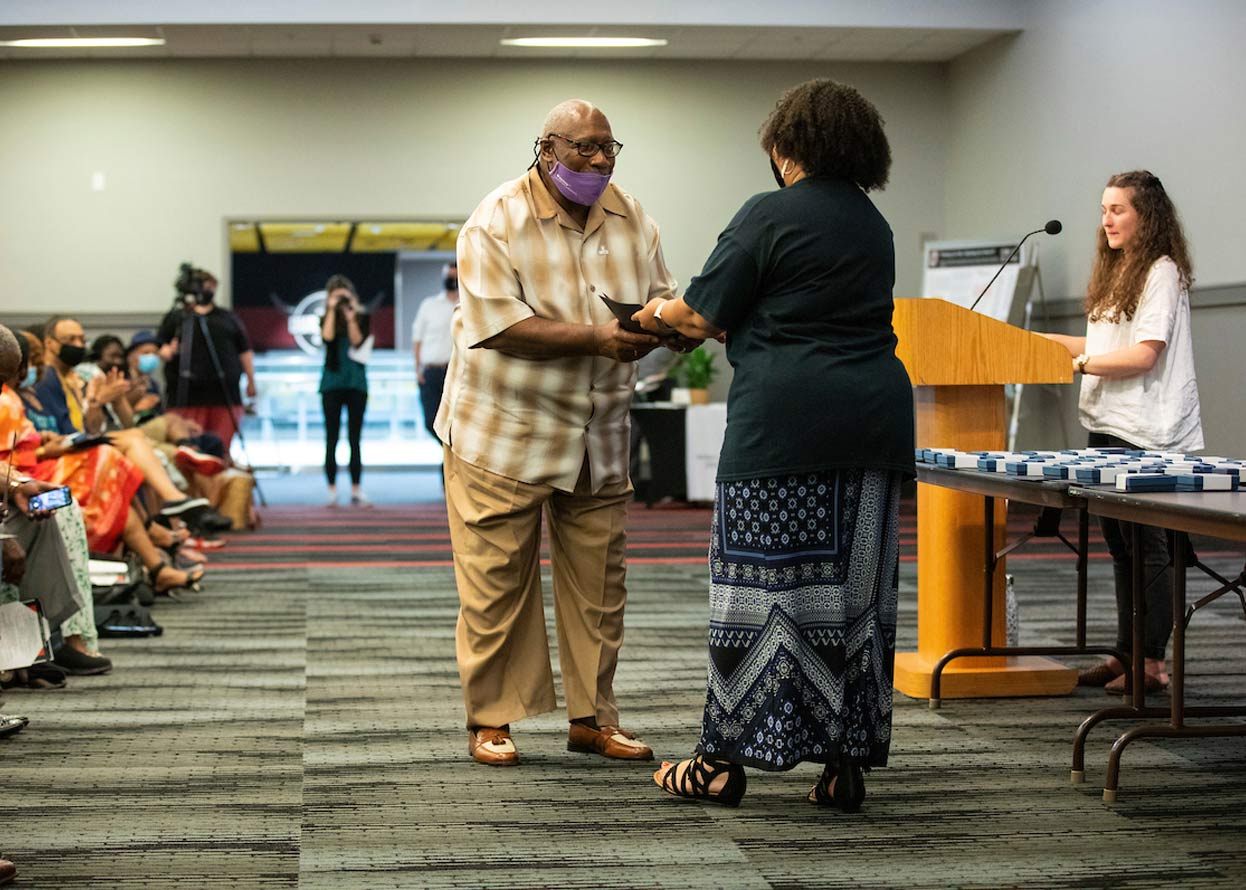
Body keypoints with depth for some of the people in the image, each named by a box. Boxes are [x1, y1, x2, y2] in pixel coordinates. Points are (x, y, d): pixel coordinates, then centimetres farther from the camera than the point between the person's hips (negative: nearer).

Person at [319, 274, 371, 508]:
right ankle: (332, 491, 3)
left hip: (356, 381, 0)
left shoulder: (361, 317, 5)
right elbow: (327, 336, -14)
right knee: (331, 439, 0)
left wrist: (351, 317, -14)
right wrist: (332, 310, -11)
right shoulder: (326, 319, 5)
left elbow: (357, 340, -8)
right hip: (332, 381, 0)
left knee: (355, 439, 1)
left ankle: (356, 492, 3)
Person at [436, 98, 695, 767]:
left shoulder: (630, 219, 6)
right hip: (502, 433, -5)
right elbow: (499, 326, -22)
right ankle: (489, 720, 11)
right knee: (497, 583, 0)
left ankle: (592, 717, 20)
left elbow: (662, 299, 7)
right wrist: (596, 338, -28)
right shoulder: (496, 222, -13)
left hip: (598, 436, 5)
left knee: (599, 582, 9)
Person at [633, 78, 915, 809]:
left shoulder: (771, 215, -6)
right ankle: (846, 765, 11)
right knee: (857, 590, 8)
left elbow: (706, 314, -5)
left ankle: (724, 762, 7)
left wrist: (662, 314, 18)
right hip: (875, 419, 6)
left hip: (785, 420, -6)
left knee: (762, 583, -1)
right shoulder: (874, 224, 16)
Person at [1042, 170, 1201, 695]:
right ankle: (1126, 655, 19)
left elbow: (1144, 355, -17)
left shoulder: (1162, 272, -9)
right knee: (1120, 547, 12)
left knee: (1147, 548, -6)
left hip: (1146, 435, -9)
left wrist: (1080, 363, -12)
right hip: (1107, 428, 9)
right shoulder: (1116, 273, 19)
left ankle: (1153, 663, -1)